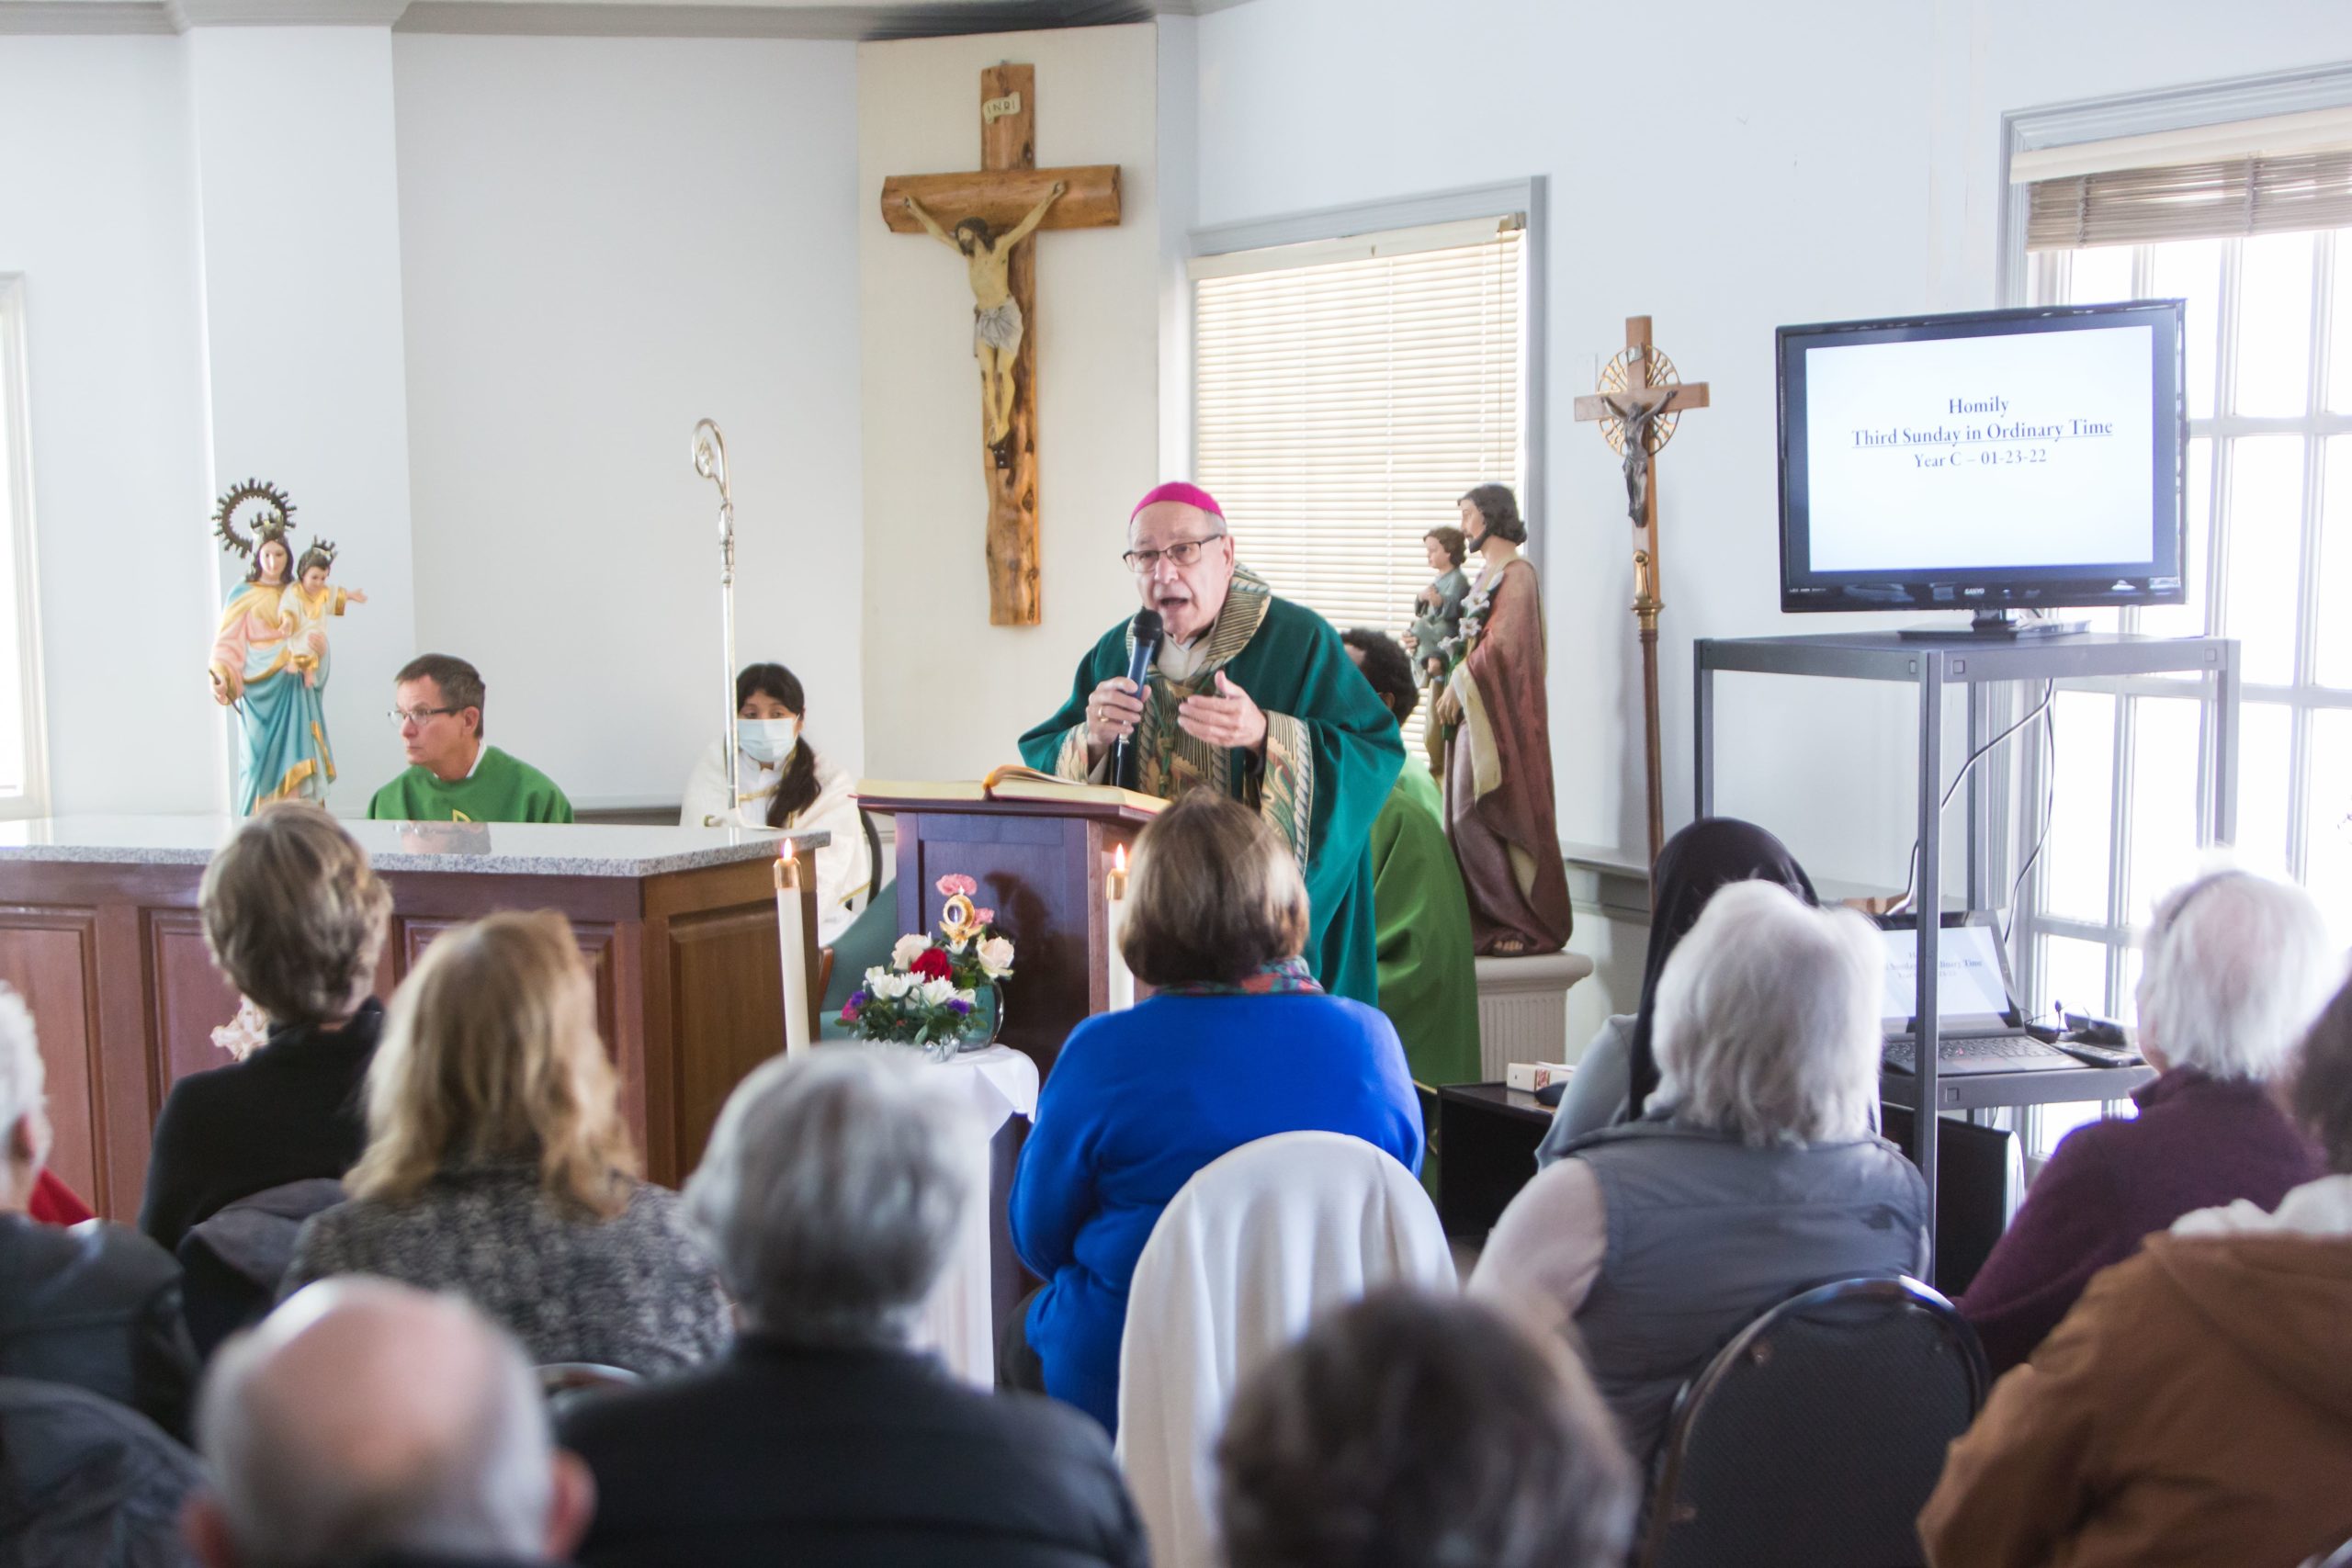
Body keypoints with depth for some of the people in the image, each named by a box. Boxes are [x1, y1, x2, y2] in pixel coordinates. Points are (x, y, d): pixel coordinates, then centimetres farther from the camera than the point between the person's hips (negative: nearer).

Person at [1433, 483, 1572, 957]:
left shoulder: (1517, 574, -12)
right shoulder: (1486, 573, 16)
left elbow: (1501, 645, -18)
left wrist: (1460, 686, -11)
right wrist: (1456, 689, 6)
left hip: (1502, 713, -9)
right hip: (1475, 708, 9)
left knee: (1500, 812, -7)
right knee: (1470, 817, 6)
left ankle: (1532, 927, -1)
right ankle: (1490, 919, 10)